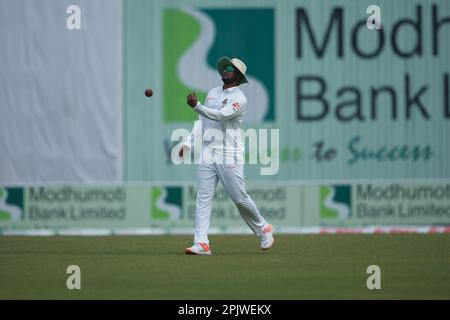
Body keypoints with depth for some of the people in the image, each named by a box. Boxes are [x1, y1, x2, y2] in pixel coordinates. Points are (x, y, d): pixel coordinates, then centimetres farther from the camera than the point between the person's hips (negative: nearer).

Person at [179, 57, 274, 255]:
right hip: (207, 154, 6)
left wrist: (196, 106, -35)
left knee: (240, 198, -2)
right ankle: (201, 244, -10)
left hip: (229, 155, -6)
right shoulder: (213, 93, 16)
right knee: (203, 198, -5)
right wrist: (188, 143, 9)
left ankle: (263, 230, 21)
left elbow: (220, 115, -24)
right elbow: (202, 121, 18)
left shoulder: (239, 99, -8)